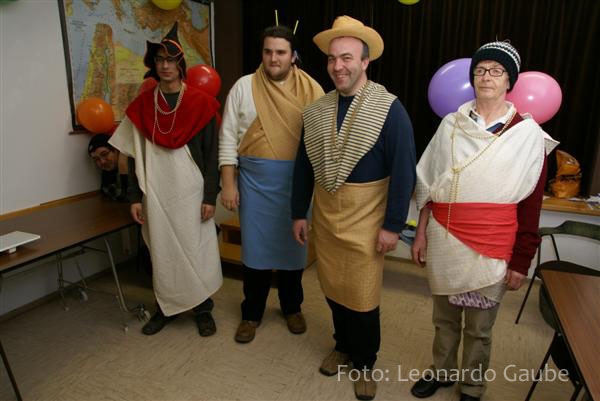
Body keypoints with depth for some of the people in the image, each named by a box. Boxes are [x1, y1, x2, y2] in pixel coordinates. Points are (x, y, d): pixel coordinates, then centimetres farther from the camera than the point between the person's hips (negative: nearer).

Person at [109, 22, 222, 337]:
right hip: (155, 193, 3)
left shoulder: (201, 103, -3)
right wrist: (135, 197, 3)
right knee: (161, 251, 11)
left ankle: (203, 309, 21)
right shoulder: (141, 105, 5)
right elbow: (135, 156, 7)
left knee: (196, 250, 4)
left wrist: (210, 196, -7)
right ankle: (166, 307, 29)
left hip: (190, 192, -2)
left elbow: (211, 154, -4)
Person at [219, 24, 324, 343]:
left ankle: (292, 307, 34)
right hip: (255, 180, 0)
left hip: (296, 181, 1)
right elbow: (229, 138, 0)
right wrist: (228, 183, -5)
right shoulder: (243, 87, 0)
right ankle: (251, 313, 27)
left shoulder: (311, 90, 0)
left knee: (292, 245, 13)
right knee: (255, 247, 8)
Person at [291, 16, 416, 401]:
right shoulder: (316, 110, 3)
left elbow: (403, 171, -12)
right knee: (333, 289, 18)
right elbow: (304, 165, 8)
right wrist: (299, 213, 8)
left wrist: (393, 224, -14)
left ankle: (366, 363, 33)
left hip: (365, 220, -4)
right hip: (325, 216, 5)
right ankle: (343, 346, 44)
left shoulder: (389, 108, -11)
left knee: (363, 297, 8)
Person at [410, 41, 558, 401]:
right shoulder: (452, 124, 3)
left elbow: (531, 205, -3)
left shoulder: (529, 134, -4)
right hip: (443, 239, 3)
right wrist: (421, 233, 5)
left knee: (479, 326, 14)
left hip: (490, 246, -2)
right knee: (444, 316, 19)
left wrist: (521, 262, -3)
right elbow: (429, 183, 6)